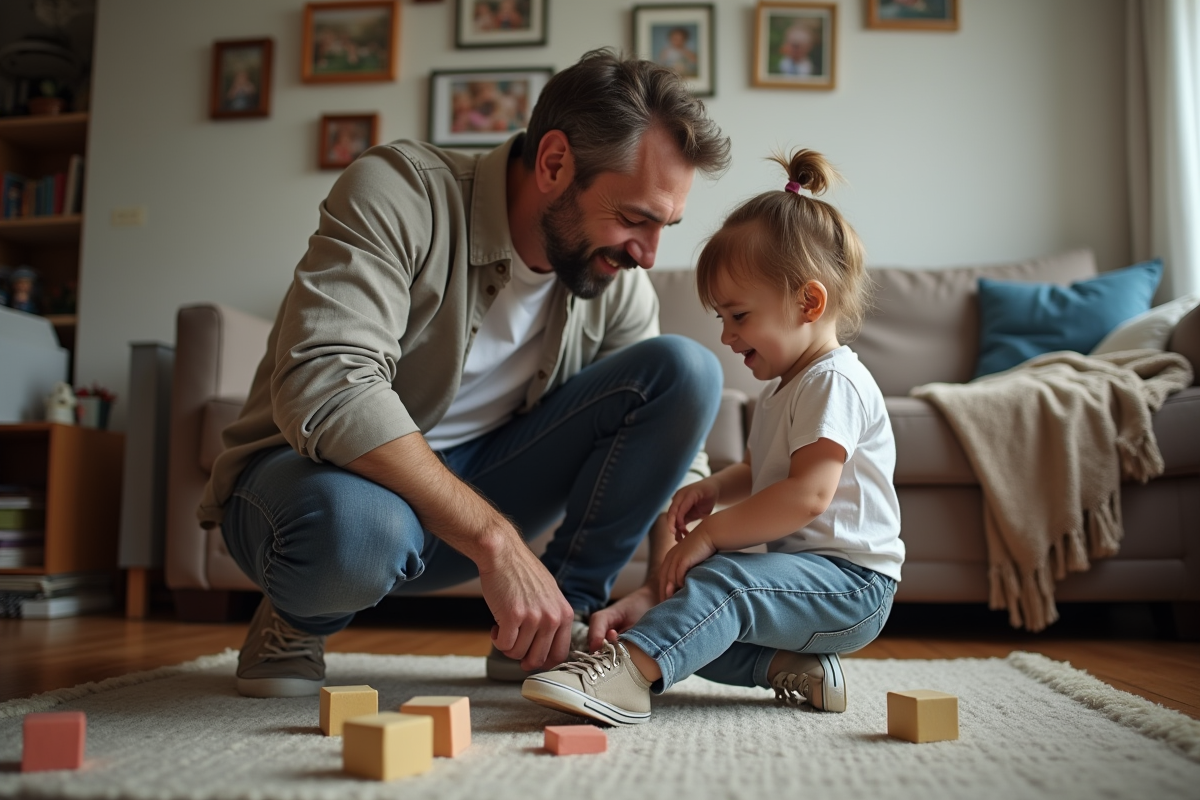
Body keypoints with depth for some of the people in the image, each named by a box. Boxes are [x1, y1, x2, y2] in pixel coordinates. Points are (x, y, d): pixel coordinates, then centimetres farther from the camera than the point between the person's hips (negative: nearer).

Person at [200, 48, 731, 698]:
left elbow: (670, 434, 3)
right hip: (315, 468, -4)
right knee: (353, 524, -44)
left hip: (472, 480, 5)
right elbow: (324, 389, -35)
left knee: (687, 368, -11)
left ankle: (562, 623, -6)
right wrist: (496, 539, -37)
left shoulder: (618, 285, -5)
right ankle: (297, 620, -5)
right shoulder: (399, 192, -22)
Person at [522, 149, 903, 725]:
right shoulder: (781, 388, 18)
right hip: (802, 572, 10)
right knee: (685, 604, -4)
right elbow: (758, 472, 30)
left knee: (725, 581, -35)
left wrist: (710, 534, -20)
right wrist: (712, 489, 7)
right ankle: (787, 666, -12)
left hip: (850, 581, -10)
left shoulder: (835, 382, -14)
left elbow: (808, 495, -25)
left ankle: (625, 673, -49)